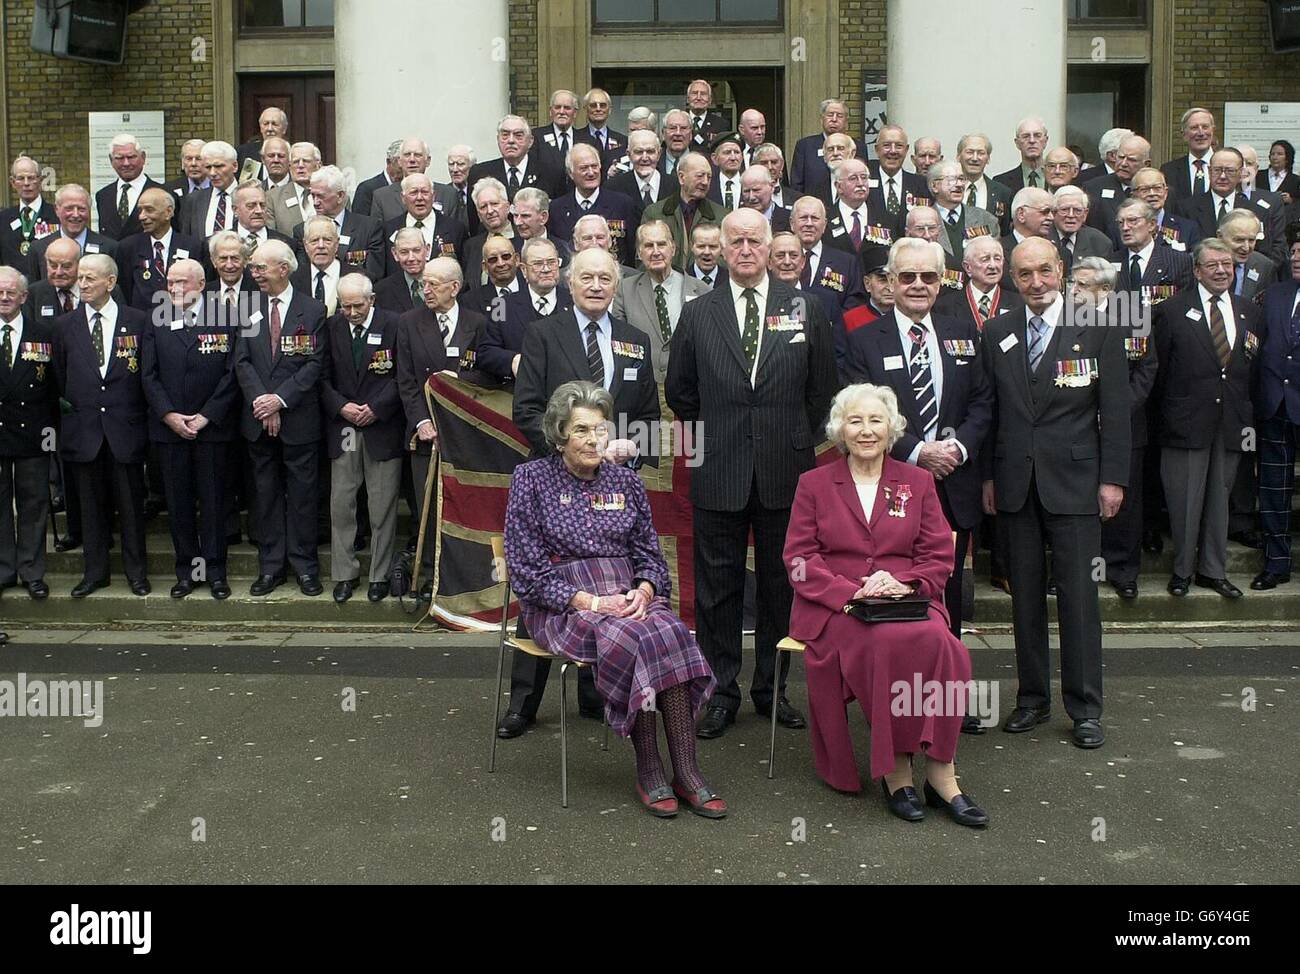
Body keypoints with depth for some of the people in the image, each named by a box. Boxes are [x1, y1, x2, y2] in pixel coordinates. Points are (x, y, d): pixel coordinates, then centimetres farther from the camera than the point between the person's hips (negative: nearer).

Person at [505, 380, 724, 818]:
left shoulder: (626, 482, 14)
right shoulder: (531, 480, 2)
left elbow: (650, 554, 14)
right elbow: (527, 571, -4)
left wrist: (643, 591, -9)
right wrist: (587, 601, -16)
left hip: (630, 596, 4)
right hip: (562, 605, -3)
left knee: (671, 632, -30)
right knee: (626, 639, -34)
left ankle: (686, 772, -30)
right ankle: (648, 771, -22)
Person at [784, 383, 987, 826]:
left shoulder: (918, 482, 18)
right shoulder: (814, 484, 14)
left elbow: (939, 557, 11)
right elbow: (799, 559, 4)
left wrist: (902, 583, -11)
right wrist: (852, 591, -13)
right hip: (833, 607, -2)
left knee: (939, 643, -34)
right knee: (890, 643, -35)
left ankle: (939, 768, -27)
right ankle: (897, 768, -23)